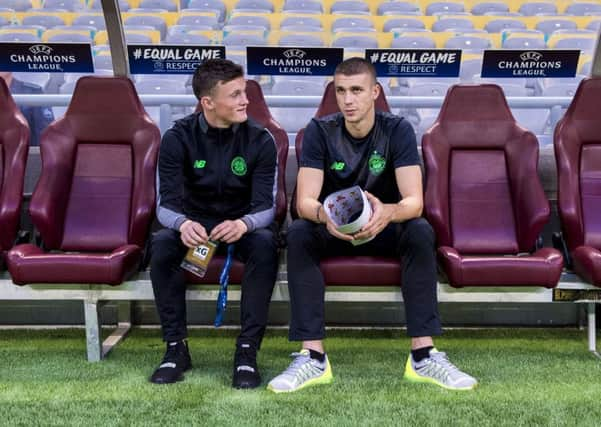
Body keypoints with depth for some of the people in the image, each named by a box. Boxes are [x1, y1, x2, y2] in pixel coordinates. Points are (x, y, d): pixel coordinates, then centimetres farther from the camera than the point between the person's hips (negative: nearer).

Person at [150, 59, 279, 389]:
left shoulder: (260, 140, -10)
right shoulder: (178, 138, -9)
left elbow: (266, 206, -15)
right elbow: (166, 203, -14)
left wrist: (243, 224, -40)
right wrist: (182, 224, -40)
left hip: (243, 227, 0)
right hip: (194, 225, 1)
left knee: (265, 244, -33)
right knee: (161, 244, -30)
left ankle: (247, 350, -25)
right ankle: (176, 348, -16)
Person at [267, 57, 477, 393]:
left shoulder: (398, 130, -14)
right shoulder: (320, 131, -12)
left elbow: (414, 201, -24)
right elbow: (305, 202, -21)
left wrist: (387, 213, -48)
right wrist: (324, 214, -46)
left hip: (385, 227, 0)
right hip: (333, 228, 0)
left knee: (421, 231, -31)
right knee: (299, 234, -30)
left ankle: (423, 356, -28)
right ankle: (313, 357, -30)